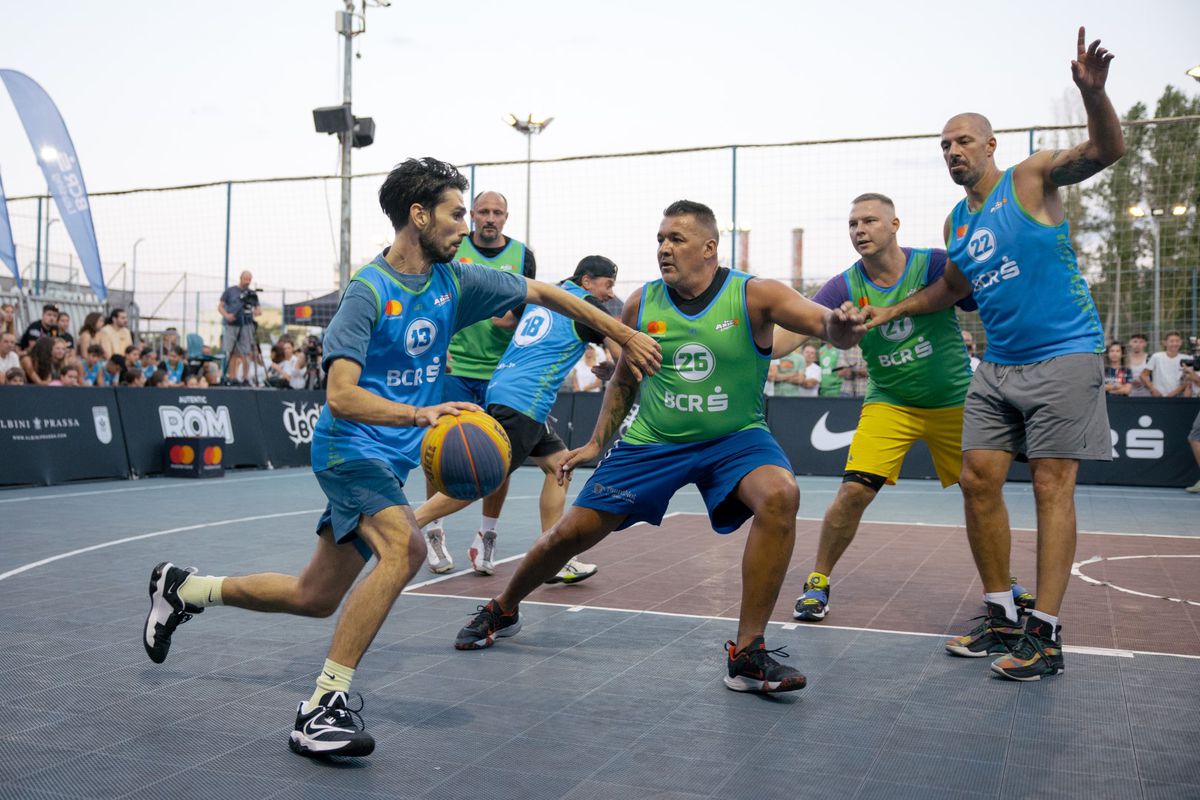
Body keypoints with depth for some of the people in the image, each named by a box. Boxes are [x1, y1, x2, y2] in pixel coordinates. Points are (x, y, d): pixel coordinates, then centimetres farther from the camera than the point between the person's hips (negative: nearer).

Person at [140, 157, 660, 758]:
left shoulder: (454, 281, 3)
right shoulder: (369, 290, -16)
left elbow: (544, 293, 13)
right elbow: (340, 396, -24)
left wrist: (625, 335, 12)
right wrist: (419, 413, -39)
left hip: (391, 459, 7)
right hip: (350, 446, -7)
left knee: (314, 598, 13)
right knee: (404, 546, -33)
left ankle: (185, 588, 35)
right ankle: (324, 704, -23)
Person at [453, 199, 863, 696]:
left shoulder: (754, 296, -12)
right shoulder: (641, 304, -2)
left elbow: (826, 324, -25)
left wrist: (838, 329, -48)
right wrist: (597, 443, 11)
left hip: (735, 438, -2)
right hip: (652, 442, 2)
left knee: (779, 495, -33)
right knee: (573, 532, 1)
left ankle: (747, 654, -21)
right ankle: (503, 609, 32)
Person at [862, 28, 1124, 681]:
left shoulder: (1032, 178, -4)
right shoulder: (956, 224, 13)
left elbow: (1105, 150, -19)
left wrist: (1092, 91, -36)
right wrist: (894, 310, 21)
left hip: (1063, 358, -7)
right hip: (997, 367, 7)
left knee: (1052, 487, -6)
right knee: (977, 480, 2)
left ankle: (1045, 635, -2)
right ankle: (1002, 619, 14)